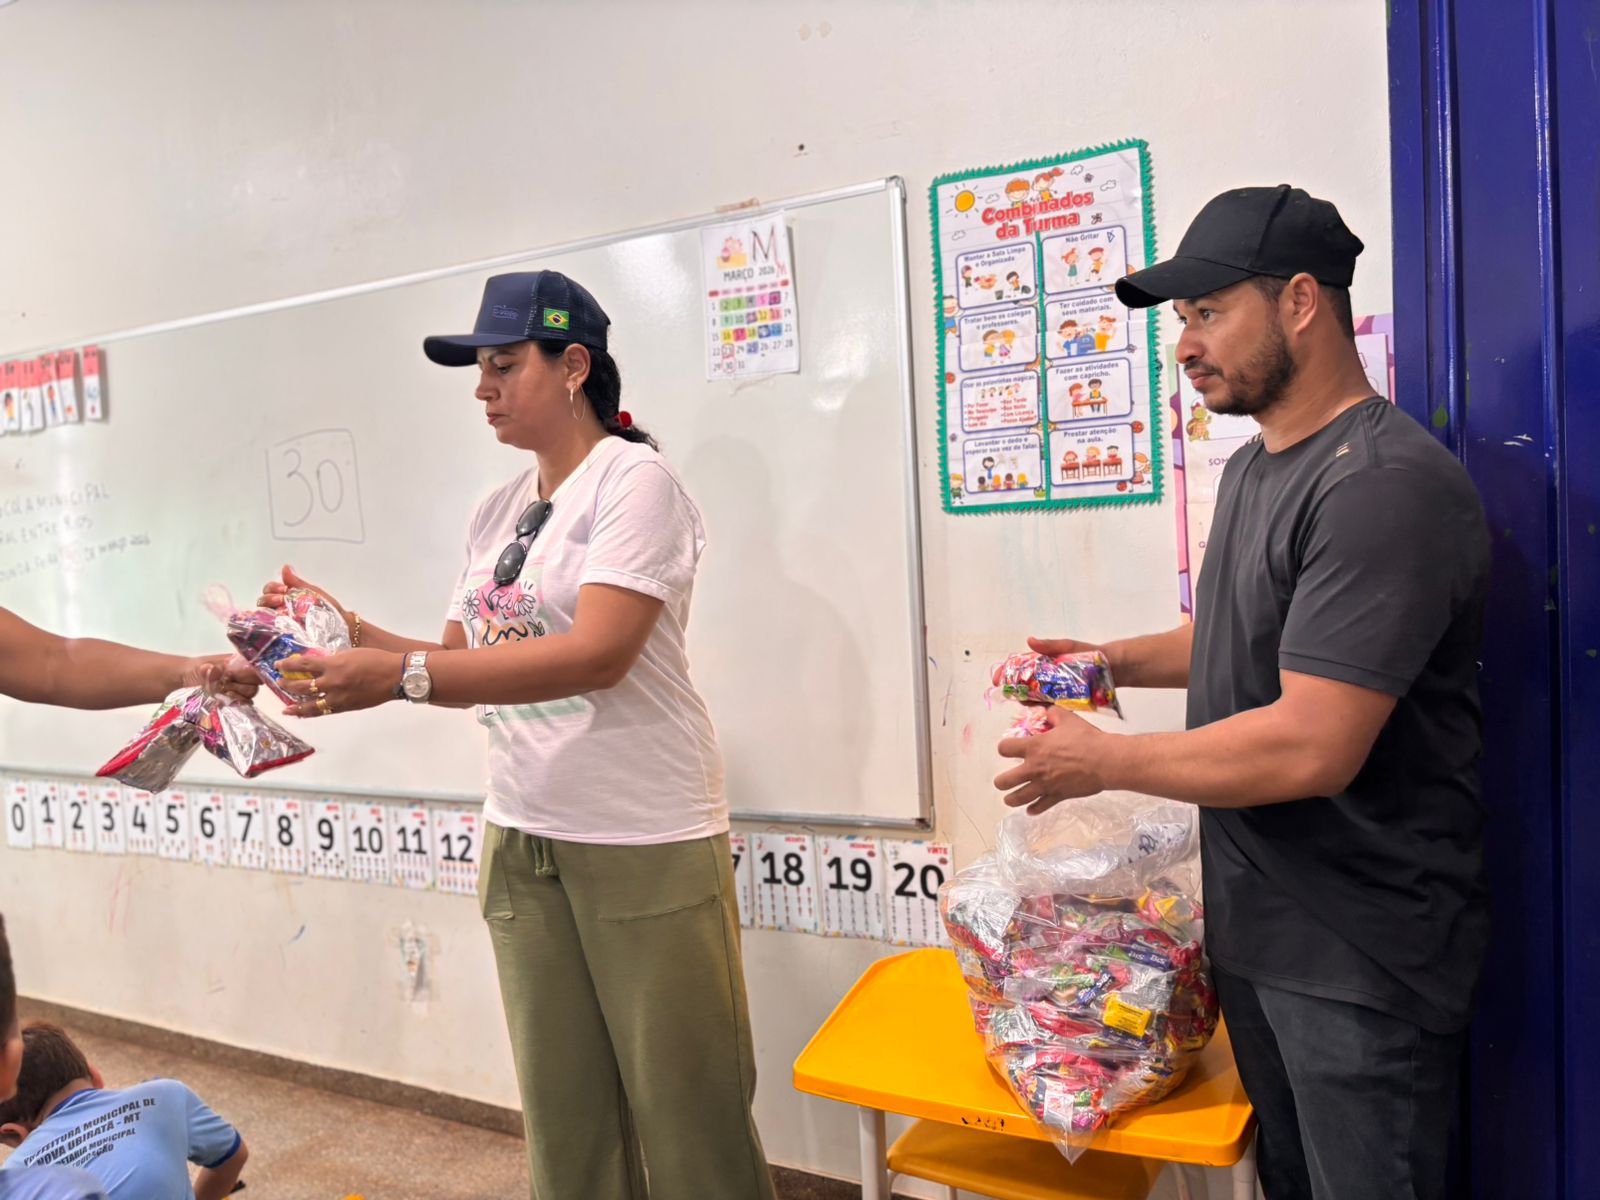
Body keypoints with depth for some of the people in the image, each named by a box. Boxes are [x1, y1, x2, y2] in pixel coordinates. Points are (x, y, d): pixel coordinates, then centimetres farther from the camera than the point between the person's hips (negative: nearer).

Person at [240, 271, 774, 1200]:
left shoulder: (635, 481, -10)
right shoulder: (496, 513, 13)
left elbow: (597, 655, -23)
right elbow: (465, 661, 16)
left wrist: (400, 678, -28)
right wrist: (345, 629, 3)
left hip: (645, 839, -6)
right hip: (521, 836, 7)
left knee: (685, 1105, 3)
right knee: (561, 1103, 15)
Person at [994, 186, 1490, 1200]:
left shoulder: (1384, 485, -23)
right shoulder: (1253, 465, 9)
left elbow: (1312, 748, -28)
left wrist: (1103, 760, -17)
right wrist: (1119, 662, 6)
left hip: (1359, 956, -8)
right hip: (1256, 924, 9)